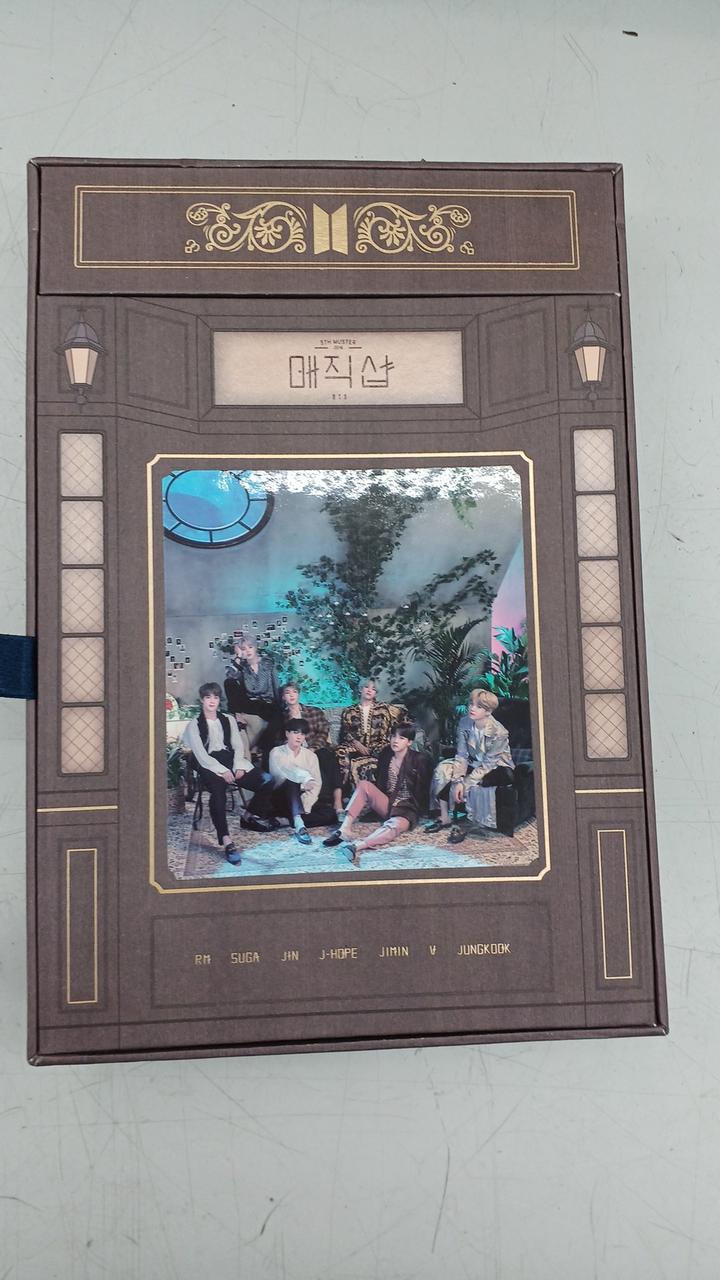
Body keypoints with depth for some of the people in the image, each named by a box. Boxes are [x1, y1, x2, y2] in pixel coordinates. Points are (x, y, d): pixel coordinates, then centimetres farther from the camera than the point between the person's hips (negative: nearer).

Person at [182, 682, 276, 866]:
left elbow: (238, 745, 12)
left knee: (266, 781, -17)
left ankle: (249, 816, 6)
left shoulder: (228, 720, 19)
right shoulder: (194, 724, 6)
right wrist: (222, 770, -16)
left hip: (231, 759, 5)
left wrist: (238, 766, -7)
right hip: (210, 764, -5)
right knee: (218, 790, -38)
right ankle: (226, 841, -47)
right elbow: (200, 755, -4)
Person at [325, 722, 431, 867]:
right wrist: (372, 800, 1)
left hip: (407, 809, -5)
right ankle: (345, 829, -34)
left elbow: (421, 791, -5)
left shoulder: (419, 760, -6)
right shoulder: (385, 754, 7)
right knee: (364, 784, -21)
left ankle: (357, 846, -62)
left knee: (394, 825, -39)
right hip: (387, 803, 5)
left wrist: (399, 802, -12)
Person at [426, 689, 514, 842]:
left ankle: (460, 825, -13)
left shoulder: (498, 732, -26)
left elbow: (487, 765, -23)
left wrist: (465, 783, -27)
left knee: (472, 786, -33)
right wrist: (459, 780, -24)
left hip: (497, 768, -6)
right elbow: (461, 755, -11)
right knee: (443, 769, -16)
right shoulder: (464, 723, -11)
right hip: (474, 763, 6)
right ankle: (444, 818, -8)